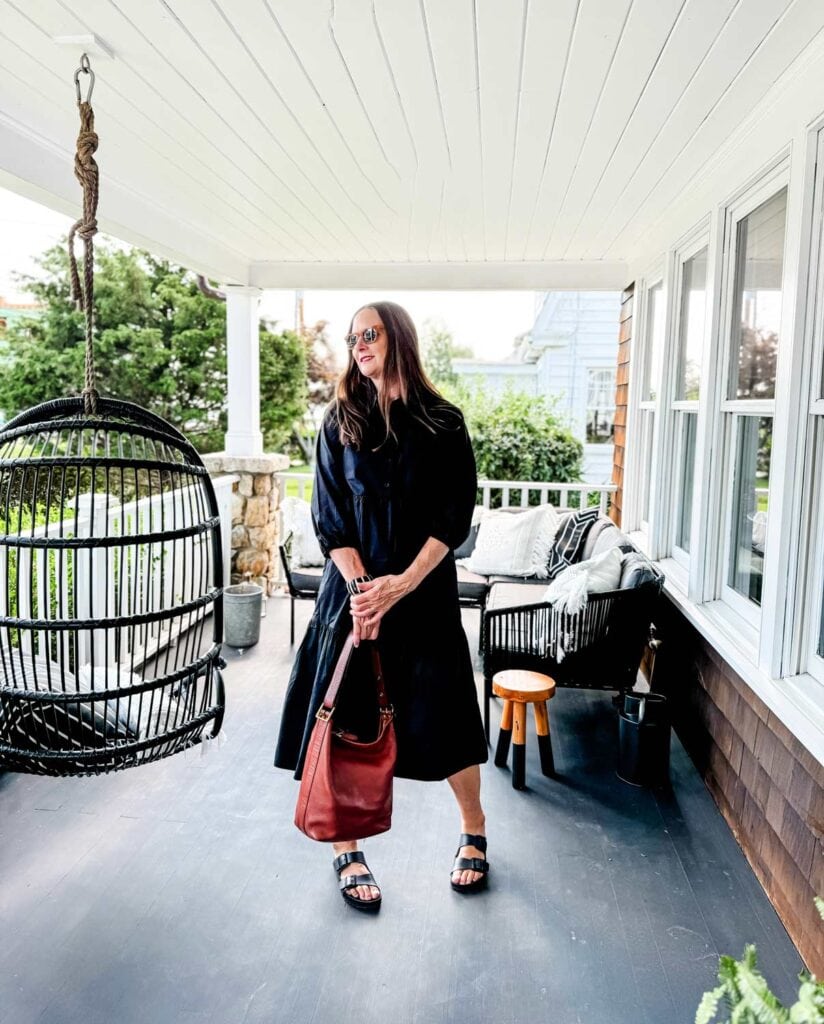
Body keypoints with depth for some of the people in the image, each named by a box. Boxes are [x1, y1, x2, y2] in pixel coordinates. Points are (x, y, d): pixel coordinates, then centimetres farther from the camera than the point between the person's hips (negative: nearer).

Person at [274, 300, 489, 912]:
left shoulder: (443, 423, -1)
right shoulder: (340, 423, 4)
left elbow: (456, 516, -5)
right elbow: (329, 515, 0)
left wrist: (402, 584, -15)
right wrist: (361, 586, -13)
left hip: (425, 591, -1)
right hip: (353, 587, 2)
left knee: (442, 716, 5)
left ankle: (475, 834, 29)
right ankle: (347, 850, 22)